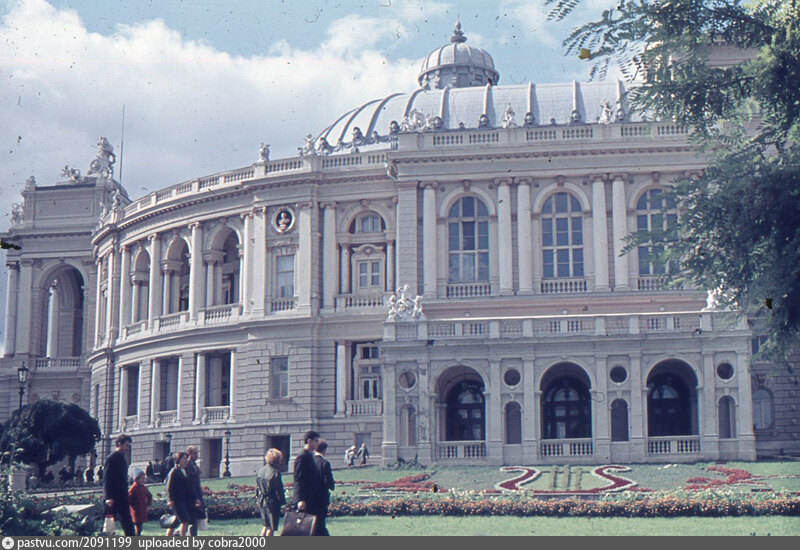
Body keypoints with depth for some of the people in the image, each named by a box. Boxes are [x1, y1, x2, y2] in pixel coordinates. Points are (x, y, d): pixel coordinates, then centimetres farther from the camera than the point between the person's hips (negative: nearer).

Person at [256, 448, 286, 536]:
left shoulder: (260, 471, 6)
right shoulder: (275, 473, -16)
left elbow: (257, 487, 12)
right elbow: (279, 490, -15)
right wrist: (283, 503, -8)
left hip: (262, 502, 7)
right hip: (272, 503, -7)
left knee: (266, 525, 20)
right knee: (271, 527, 2)